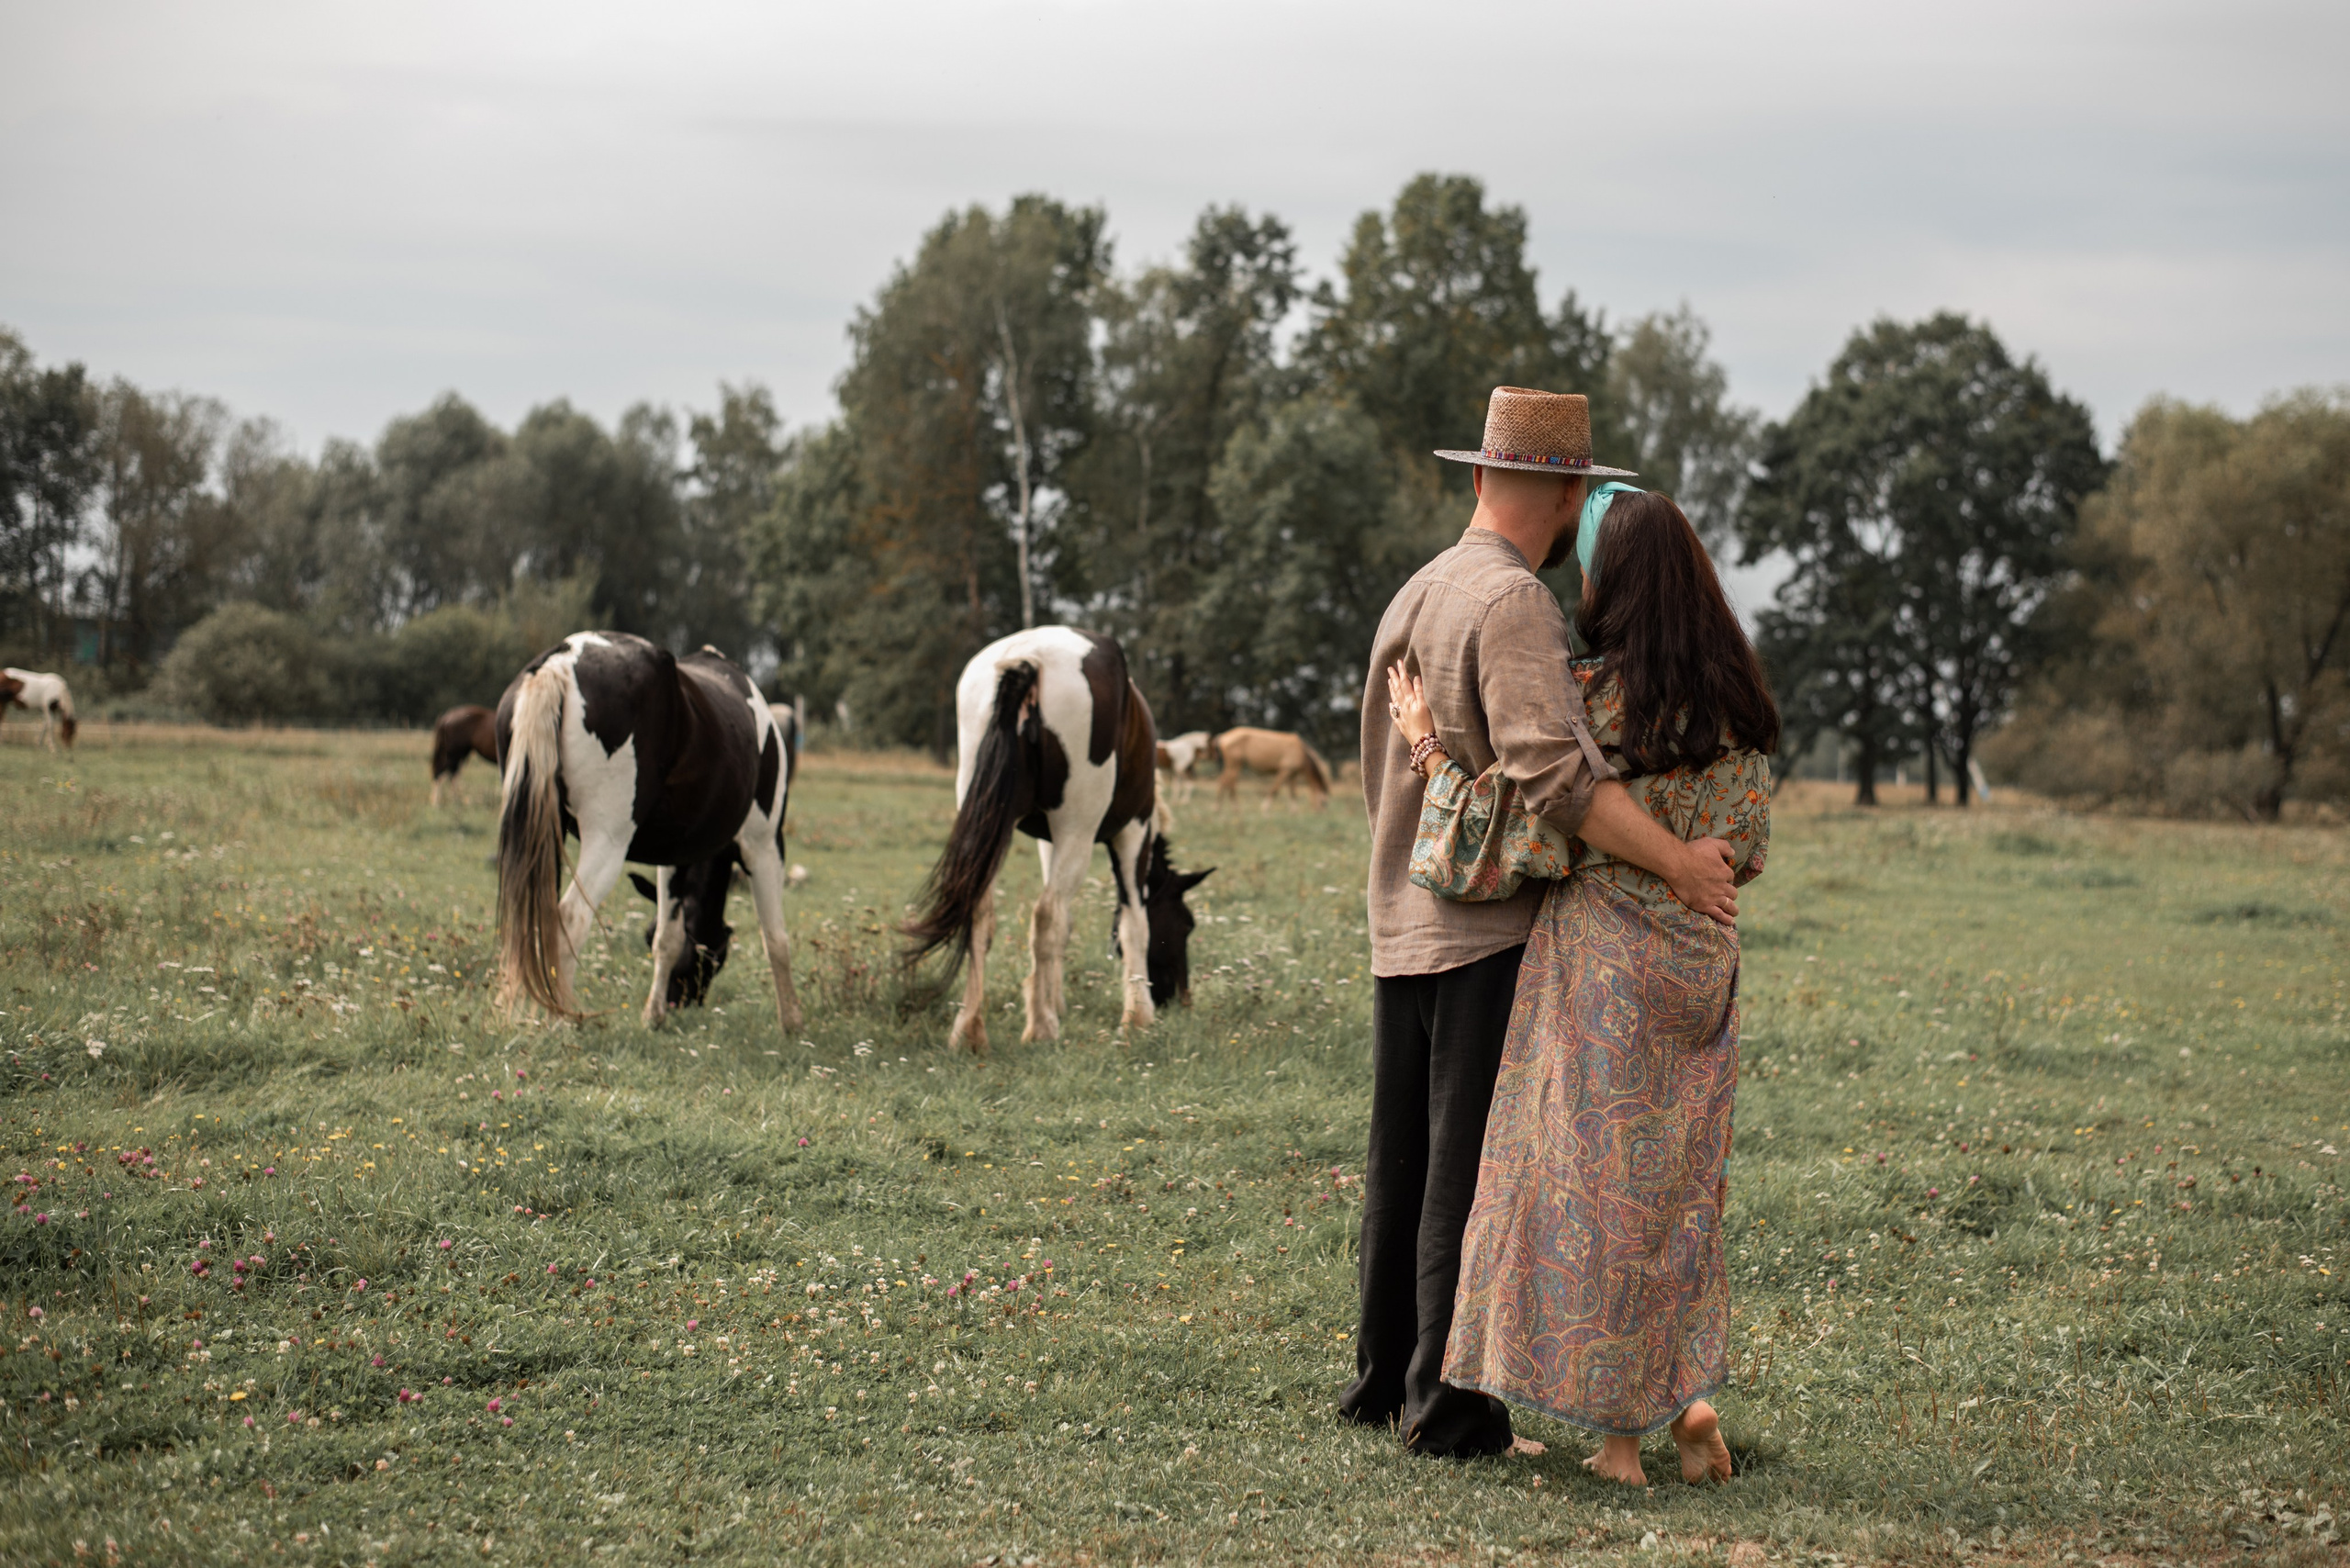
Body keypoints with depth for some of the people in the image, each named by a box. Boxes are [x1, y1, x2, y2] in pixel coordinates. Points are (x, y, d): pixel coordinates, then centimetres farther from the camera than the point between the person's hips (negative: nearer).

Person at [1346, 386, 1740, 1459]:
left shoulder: (1414, 596, 13)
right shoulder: (1514, 603, -15)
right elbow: (1553, 769, -27)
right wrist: (1675, 860, -22)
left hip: (1404, 927, 9)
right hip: (1496, 930, -9)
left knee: (1405, 1158, 15)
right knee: (1473, 1167, -3)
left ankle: (1383, 1374, 22)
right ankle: (1446, 1401, 0)